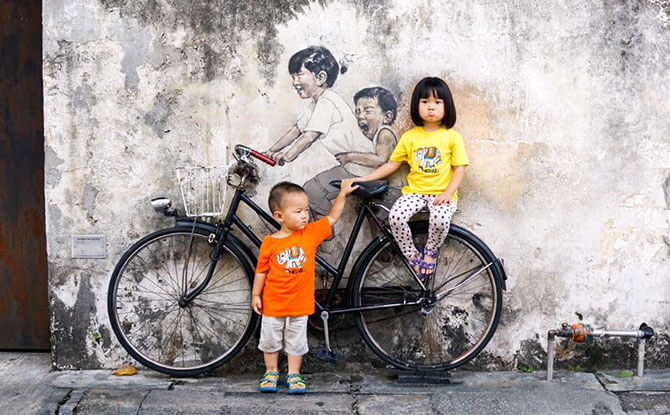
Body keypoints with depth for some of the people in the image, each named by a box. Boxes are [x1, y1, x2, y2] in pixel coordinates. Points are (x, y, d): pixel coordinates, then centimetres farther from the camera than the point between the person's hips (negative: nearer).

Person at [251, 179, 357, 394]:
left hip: (300, 303, 1)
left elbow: (332, 218, 1)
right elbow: (261, 270, -3)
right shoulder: (270, 242, -12)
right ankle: (271, 372, 29)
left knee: (296, 342, 11)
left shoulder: (311, 233, -5)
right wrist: (255, 295, 0)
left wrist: (343, 194, -5)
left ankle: (294, 374, 24)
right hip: (273, 303, -1)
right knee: (270, 340, 13)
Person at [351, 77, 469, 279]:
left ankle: (430, 252, -1)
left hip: (442, 193, -2)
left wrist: (448, 193, -15)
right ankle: (412, 255, -2)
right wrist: (363, 179, 4)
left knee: (440, 219, -34)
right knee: (395, 217, -27)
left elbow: (460, 169, 0)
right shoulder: (410, 137, 8)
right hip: (414, 191, 2)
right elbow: (391, 164, 12)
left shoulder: (452, 137, 2)